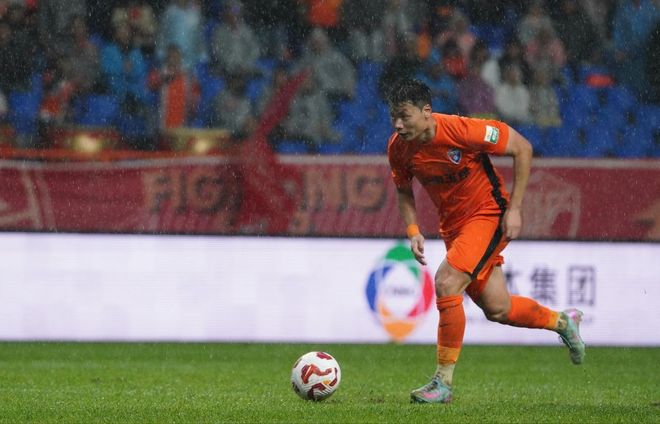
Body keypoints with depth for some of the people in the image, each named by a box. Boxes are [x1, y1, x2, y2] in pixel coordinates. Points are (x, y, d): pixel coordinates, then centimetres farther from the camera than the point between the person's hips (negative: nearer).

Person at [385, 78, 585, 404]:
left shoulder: (461, 131, -27)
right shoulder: (398, 148, -10)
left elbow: (522, 148, -17)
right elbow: (404, 191, 10)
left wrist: (514, 208, -18)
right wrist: (413, 231, -8)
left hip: (488, 215, -7)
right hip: (453, 225, 7)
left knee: (446, 283, -25)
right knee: (496, 309, 10)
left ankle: (443, 382, -16)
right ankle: (562, 321, 40)